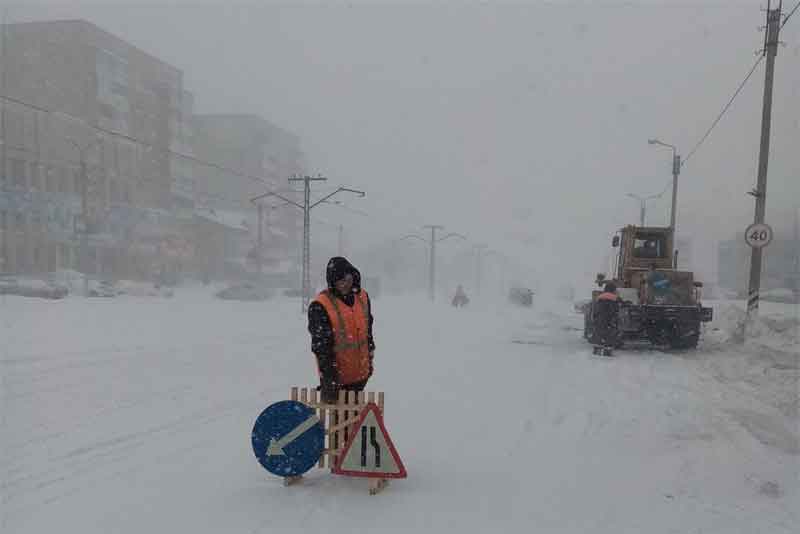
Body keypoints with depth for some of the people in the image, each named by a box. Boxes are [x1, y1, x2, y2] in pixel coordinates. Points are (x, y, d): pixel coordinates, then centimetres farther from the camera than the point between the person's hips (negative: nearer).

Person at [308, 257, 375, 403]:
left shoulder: (362, 297, 2)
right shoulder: (320, 306, -19)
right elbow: (320, 343, -18)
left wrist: (369, 360, 17)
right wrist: (328, 372, -18)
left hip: (360, 372, 6)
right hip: (336, 375, -6)